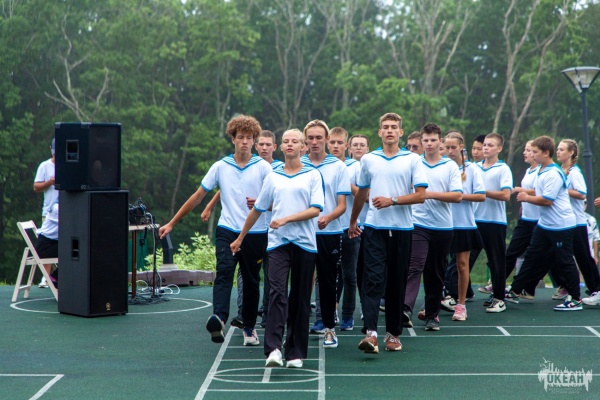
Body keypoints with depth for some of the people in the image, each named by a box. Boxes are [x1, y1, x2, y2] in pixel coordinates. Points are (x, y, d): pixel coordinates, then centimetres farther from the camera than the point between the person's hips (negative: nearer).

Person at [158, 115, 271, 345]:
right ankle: (219, 318, -39)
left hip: (256, 233, 0)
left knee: (251, 281, 8)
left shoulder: (263, 167, 3)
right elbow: (198, 196, 12)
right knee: (224, 271, -22)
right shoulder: (220, 167, 7)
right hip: (227, 230, 0)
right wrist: (172, 224, 12)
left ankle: (249, 327, 23)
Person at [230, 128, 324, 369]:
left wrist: (286, 219, -14)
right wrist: (240, 238, 25)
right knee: (277, 292, -15)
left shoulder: (313, 175, 6)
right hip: (278, 243, 1)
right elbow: (257, 210, 22)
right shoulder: (273, 176, 14)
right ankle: (273, 349, -23)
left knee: (300, 298, 3)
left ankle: (296, 352, 10)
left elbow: (315, 209, -5)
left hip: (305, 243, -1)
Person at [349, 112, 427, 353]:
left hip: (402, 228, 0)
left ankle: (393, 333, 15)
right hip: (374, 227, 0)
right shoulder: (368, 159, 9)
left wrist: (392, 200, -13)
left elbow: (420, 195, -3)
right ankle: (370, 332, -21)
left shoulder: (413, 160, 3)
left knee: (397, 282, 6)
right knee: (373, 279, -12)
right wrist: (353, 221, 28)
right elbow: (361, 193, 22)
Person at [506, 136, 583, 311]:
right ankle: (515, 291, 15)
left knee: (564, 261, -1)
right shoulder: (542, 171, 11)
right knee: (532, 257, 11)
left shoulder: (554, 174, -19)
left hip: (561, 226, -9)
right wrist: (526, 193, 6)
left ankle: (575, 299, 9)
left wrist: (527, 198, -10)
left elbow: (547, 200, -22)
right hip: (545, 224, 9)